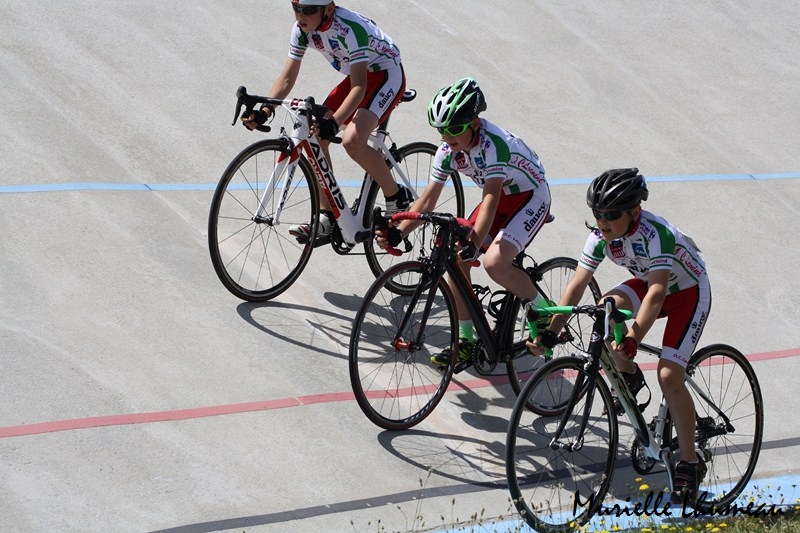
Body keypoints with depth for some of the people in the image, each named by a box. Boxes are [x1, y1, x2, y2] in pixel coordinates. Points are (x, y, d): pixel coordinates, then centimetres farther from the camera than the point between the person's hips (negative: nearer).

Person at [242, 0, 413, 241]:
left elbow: (359, 87, -36)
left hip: (387, 74, -8)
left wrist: (334, 122, -48)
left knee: (352, 141, -27)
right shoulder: (302, 29, -11)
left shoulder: (350, 28, -33)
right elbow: (287, 78, -8)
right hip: (358, 76, 8)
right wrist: (264, 111, -24)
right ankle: (326, 217, 0)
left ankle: (398, 198, -7)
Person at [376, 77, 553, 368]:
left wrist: (474, 242, -52)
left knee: (494, 263, -27)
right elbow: (427, 200, -10)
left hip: (530, 196, -8)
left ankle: (546, 310, -3)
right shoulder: (449, 150, -11)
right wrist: (397, 233, -23)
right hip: (501, 198, 8)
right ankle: (466, 340, 6)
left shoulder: (493, 143, -33)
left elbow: (491, 197, -40)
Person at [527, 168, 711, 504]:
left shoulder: (655, 234, -36)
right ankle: (629, 378, 3)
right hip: (649, 283, 6)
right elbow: (577, 285, -17)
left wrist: (633, 339, -56)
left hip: (689, 291, -6)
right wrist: (551, 333, -26)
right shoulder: (602, 234, -17)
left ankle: (690, 464, -3)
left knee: (669, 376, -19)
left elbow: (656, 293, -45)